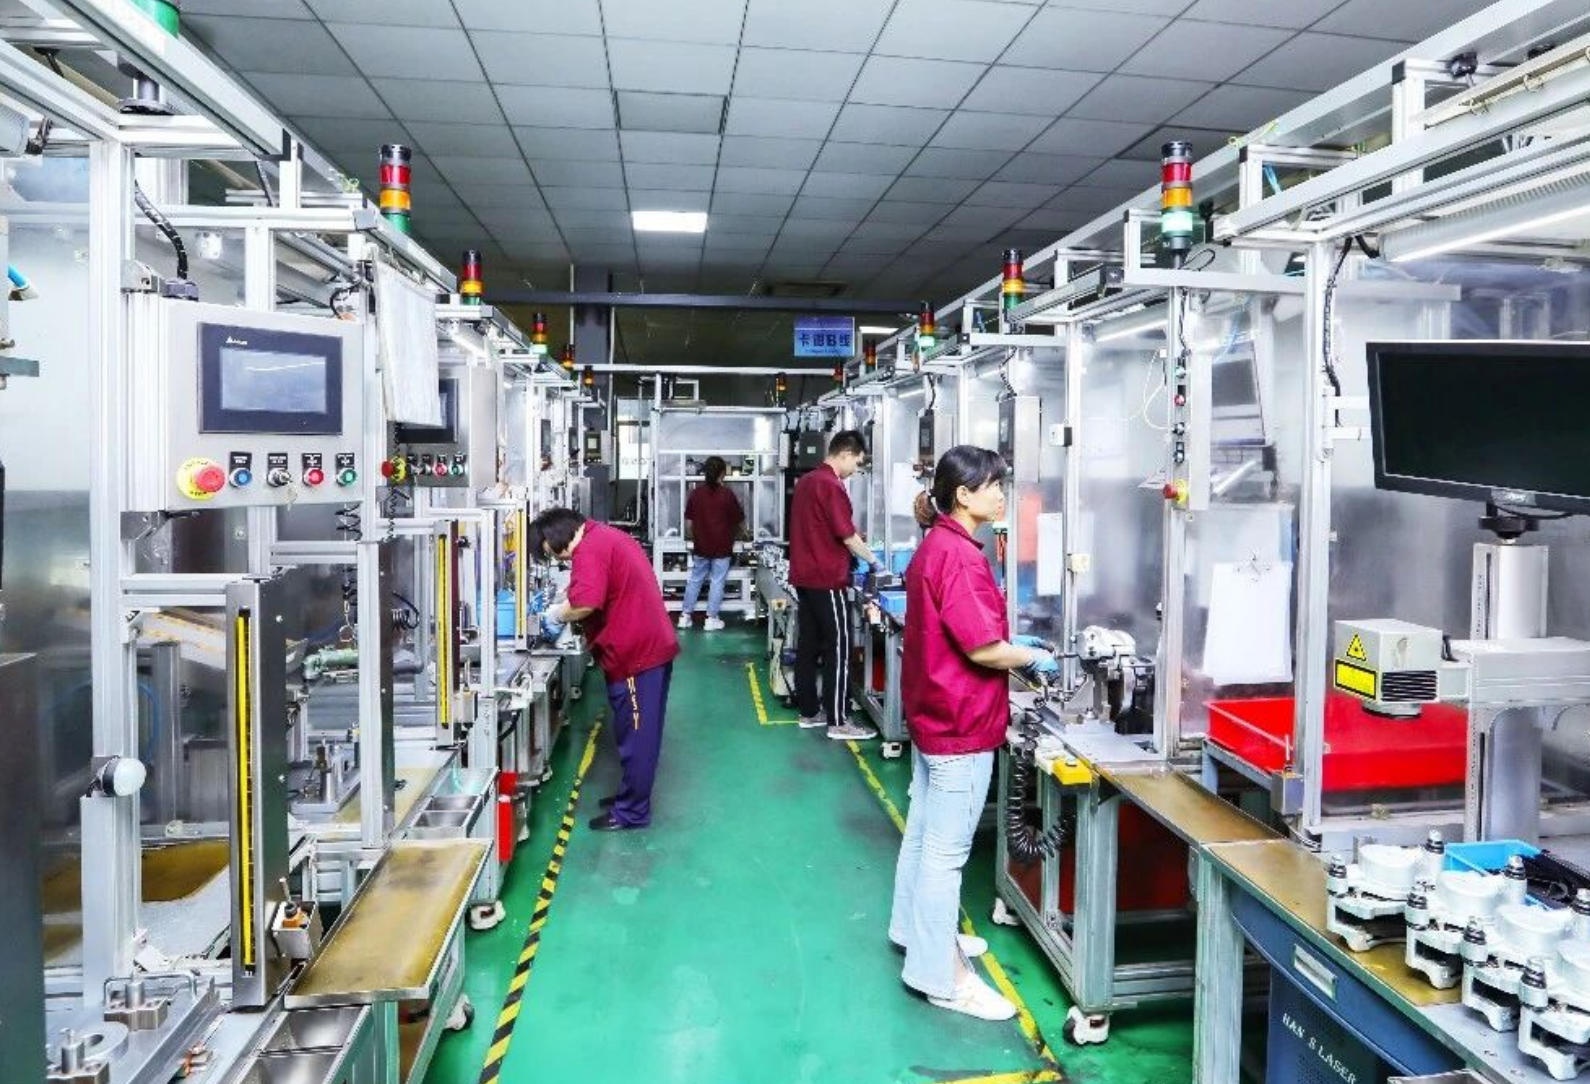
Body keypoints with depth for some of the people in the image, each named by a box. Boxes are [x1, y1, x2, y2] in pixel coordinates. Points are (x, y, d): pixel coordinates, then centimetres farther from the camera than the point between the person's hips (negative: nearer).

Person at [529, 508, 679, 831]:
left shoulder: (590, 549, -16)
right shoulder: (607, 537, 16)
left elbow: (585, 603, -29)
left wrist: (556, 615, -10)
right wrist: (565, 612, 13)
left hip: (636, 653, -10)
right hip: (648, 646, 10)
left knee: (636, 734, 1)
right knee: (638, 731, 19)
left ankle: (632, 812, 11)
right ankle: (632, 794, 32)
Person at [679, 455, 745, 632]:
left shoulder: (696, 492, -2)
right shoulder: (727, 493, -11)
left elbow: (689, 520, 3)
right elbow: (739, 520, -2)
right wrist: (733, 533, 18)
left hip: (701, 545, 4)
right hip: (722, 546, -4)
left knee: (695, 580, 13)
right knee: (717, 581, 4)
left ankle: (685, 616, 16)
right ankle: (711, 619, 7)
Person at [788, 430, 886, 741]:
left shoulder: (806, 481, 12)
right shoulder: (831, 485, -16)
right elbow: (847, 535, -15)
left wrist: (854, 551, 23)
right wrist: (873, 560, -1)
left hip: (804, 575, 9)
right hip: (827, 578, -9)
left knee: (808, 645, 12)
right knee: (838, 649, -4)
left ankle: (809, 712, 19)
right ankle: (838, 722, 0)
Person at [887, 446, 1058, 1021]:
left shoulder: (934, 545, 9)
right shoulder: (959, 556, -23)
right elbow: (982, 650, -24)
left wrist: (1012, 645, 11)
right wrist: (1033, 658, -7)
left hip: (930, 714, 10)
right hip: (960, 723, -10)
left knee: (923, 830, 22)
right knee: (946, 849, 0)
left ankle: (916, 928, 38)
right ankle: (942, 975, 12)